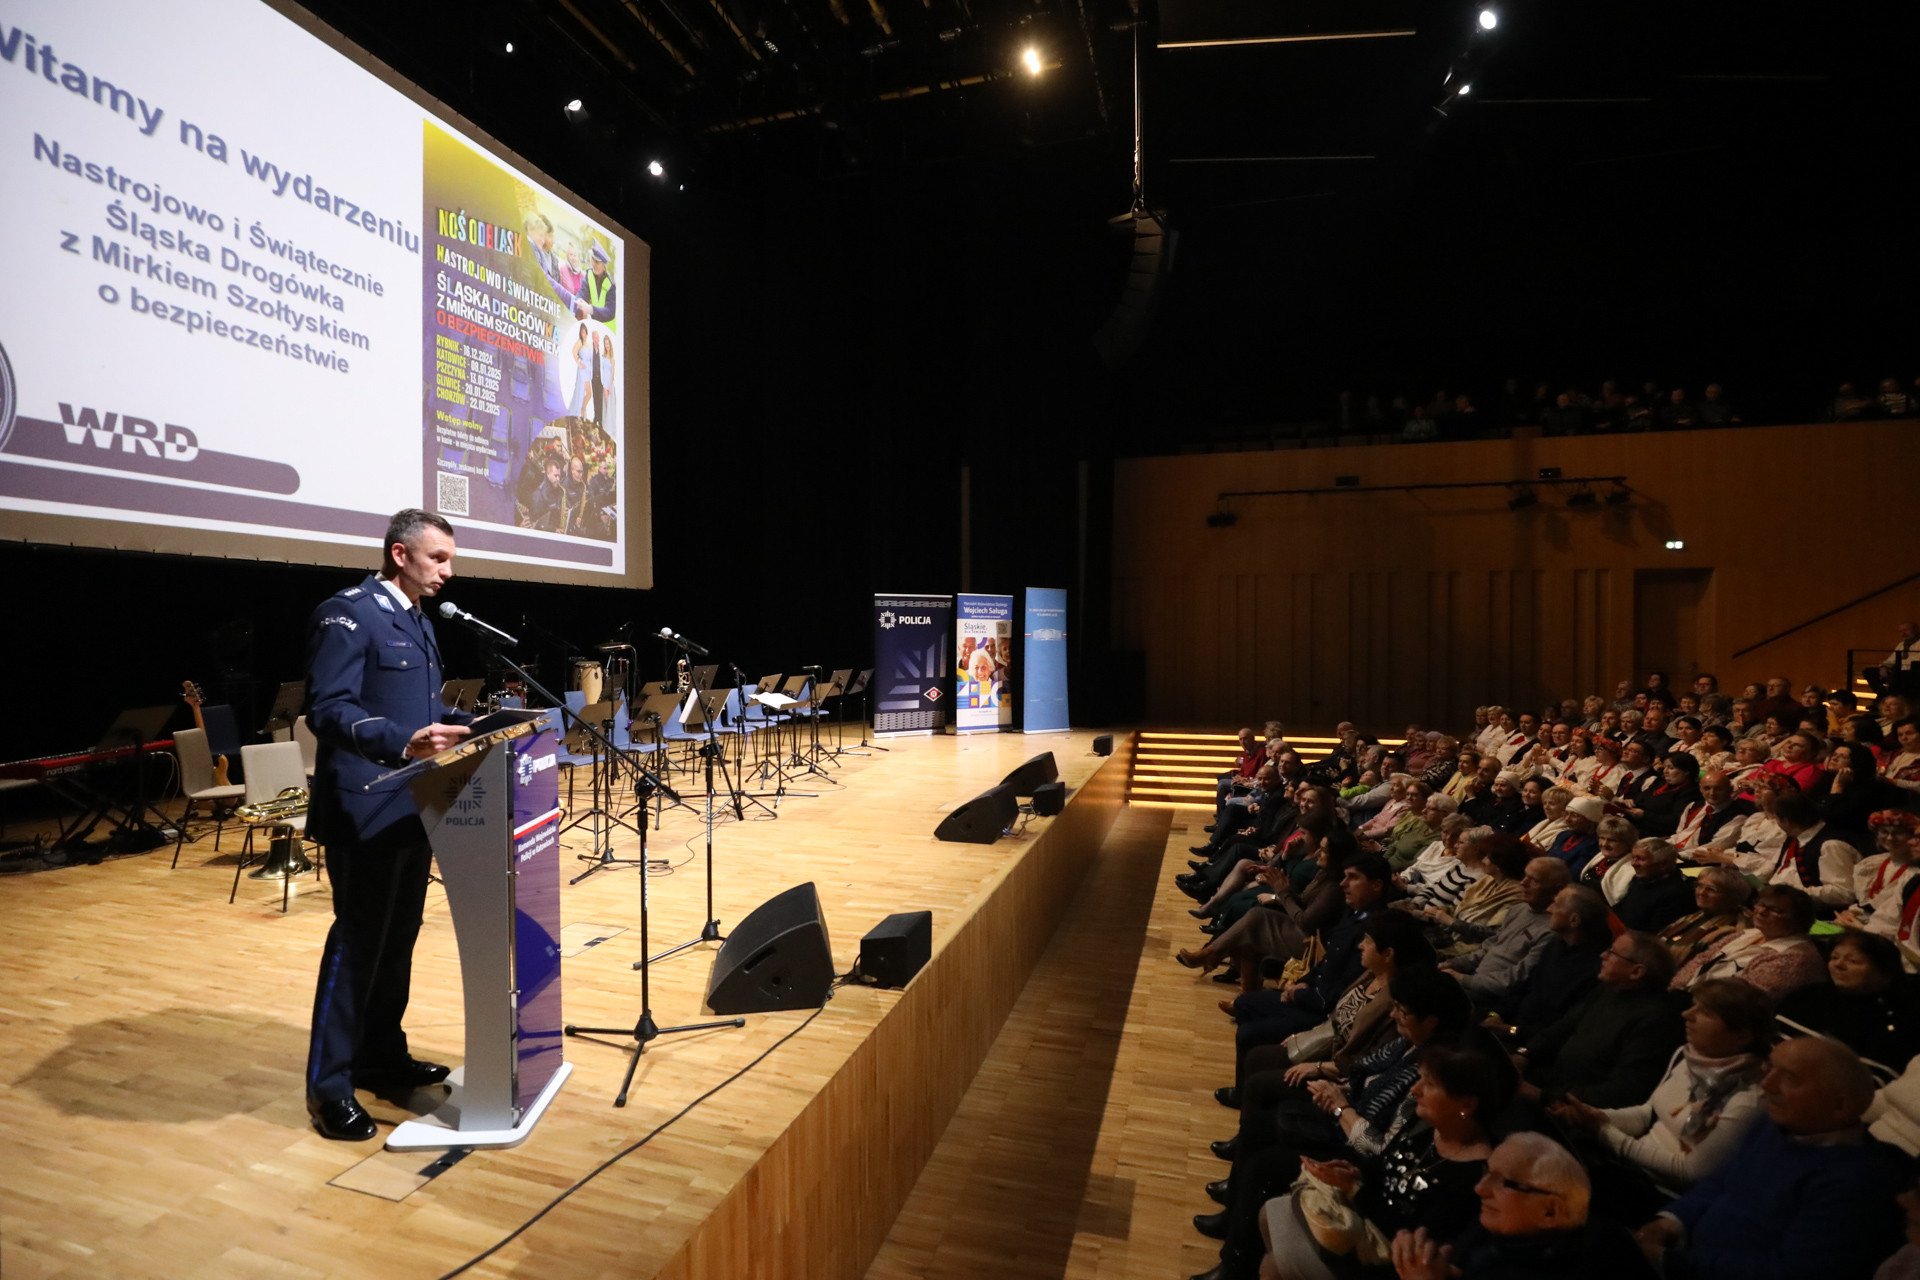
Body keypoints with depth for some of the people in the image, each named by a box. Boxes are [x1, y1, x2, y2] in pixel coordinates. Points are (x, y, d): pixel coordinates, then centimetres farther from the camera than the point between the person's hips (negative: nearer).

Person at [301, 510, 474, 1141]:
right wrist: (403, 742, -37)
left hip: (412, 805, 9)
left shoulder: (417, 621, 16)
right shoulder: (347, 614, -13)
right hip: (365, 811, -9)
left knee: (399, 937, 16)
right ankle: (330, 1085, 13)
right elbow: (329, 709, -22)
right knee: (357, 941, -1)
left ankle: (382, 1055, 31)